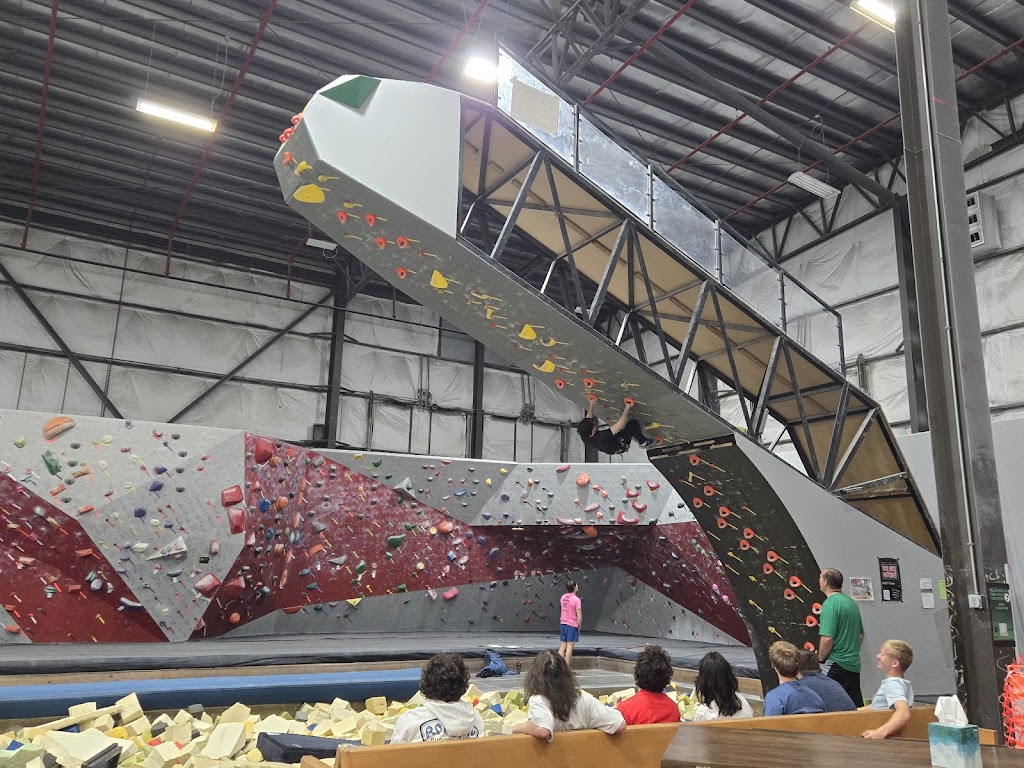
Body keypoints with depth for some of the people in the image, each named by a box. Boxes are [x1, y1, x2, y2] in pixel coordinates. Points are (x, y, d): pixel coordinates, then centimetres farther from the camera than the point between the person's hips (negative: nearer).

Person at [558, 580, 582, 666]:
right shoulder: (576, 600, -14)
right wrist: (579, 625, -2)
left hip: (563, 623, 6)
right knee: (569, 646, 0)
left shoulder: (563, 597, 4)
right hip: (572, 625, -6)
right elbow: (579, 616, -15)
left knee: (562, 646, 11)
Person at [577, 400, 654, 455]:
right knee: (633, 423, -14)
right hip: (619, 447, -8)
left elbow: (588, 419, -2)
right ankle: (643, 442, 9)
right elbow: (621, 424, -42)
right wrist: (627, 408, -32)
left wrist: (591, 405, 9)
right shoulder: (601, 437, -45)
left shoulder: (584, 436, -23)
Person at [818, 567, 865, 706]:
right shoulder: (851, 602, 12)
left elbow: (827, 638, -23)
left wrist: (820, 659, -10)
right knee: (856, 707, 14)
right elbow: (861, 636, 20)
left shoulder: (830, 604, -16)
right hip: (854, 664, 9)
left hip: (836, 665, -9)